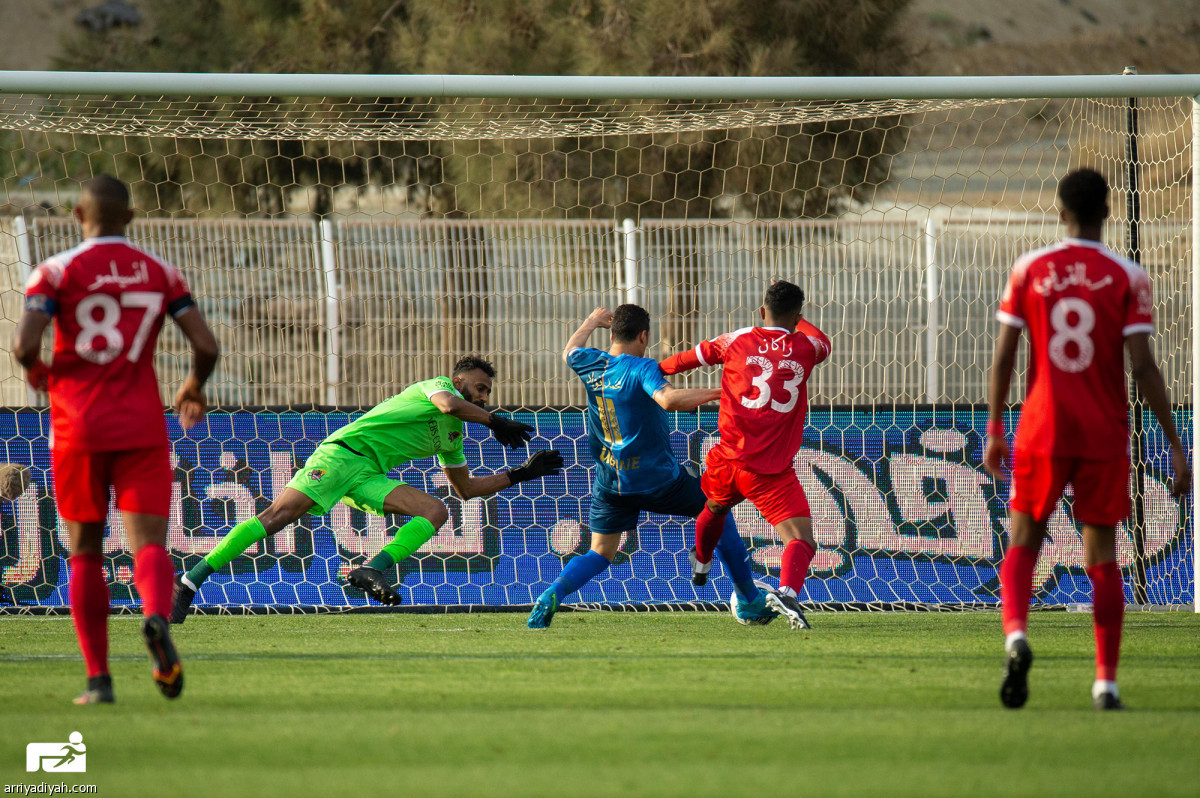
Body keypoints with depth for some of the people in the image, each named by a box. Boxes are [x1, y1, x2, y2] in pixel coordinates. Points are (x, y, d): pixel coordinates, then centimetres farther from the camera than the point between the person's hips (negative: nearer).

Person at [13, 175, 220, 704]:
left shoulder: (57, 272, -1)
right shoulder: (160, 273, 7)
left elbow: (25, 345, -14)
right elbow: (206, 347, 1)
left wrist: (36, 371, 9)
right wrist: (195, 388, 22)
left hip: (78, 428, -1)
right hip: (142, 427, 1)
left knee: (85, 552, 10)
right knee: (149, 543, -5)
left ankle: (98, 678, 7)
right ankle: (157, 618, -39)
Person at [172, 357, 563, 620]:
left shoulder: (453, 437, 26)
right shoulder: (437, 384, 4)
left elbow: (466, 488, 36)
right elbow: (448, 404, -21)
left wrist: (521, 474, 32)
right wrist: (495, 422, -14)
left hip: (369, 476, 8)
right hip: (345, 450, -8)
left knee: (435, 511, -11)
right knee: (278, 514, -22)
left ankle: (372, 570, -27)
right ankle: (189, 582, -23)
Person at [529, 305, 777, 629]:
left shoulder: (591, 365, 2)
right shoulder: (641, 368, -17)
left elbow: (570, 353, 27)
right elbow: (669, 399, -35)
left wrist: (592, 322, 42)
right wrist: (717, 392, -30)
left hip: (609, 483, 5)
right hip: (657, 478, -5)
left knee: (599, 555, 13)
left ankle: (552, 596, -15)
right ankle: (749, 602, 20)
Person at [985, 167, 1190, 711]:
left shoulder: (1028, 270, 1)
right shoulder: (1127, 278, -3)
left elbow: (1003, 356, 1)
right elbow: (1142, 366, -8)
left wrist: (994, 430, 10)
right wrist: (1175, 445, -5)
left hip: (1041, 431, 0)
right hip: (1105, 436, 0)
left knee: (1022, 543, 10)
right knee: (1102, 555, 8)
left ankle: (1015, 634, -19)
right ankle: (1106, 681, 5)